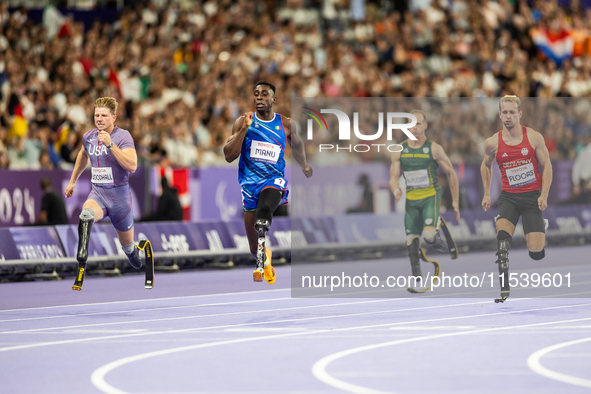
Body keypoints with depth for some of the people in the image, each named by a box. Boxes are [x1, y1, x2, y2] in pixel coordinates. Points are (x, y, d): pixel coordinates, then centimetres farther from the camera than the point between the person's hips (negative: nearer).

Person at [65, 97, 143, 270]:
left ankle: (133, 252, 47)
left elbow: (132, 166, -28)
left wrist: (110, 144, -31)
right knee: (87, 213, -36)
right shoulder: (88, 137, 3)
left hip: (119, 194, -3)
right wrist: (73, 181, 33)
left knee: (127, 244, 14)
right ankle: (83, 248, -45)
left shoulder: (123, 136, -13)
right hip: (97, 193, 3)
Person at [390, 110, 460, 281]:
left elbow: (450, 173, 2)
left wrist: (455, 201, 2)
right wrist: (396, 190, -21)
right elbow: (393, 177, 3)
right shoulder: (399, 151, 2)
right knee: (412, 242, 2)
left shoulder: (434, 148, -6)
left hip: (431, 197, -3)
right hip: (411, 200, 4)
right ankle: (417, 278, 16)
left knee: (429, 235, -25)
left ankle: (437, 240, 10)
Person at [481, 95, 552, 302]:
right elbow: (486, 165, 18)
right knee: (502, 236, -26)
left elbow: (546, 166, 1)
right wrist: (487, 194, 16)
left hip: (532, 196, -1)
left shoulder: (534, 137, -6)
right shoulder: (492, 143, -3)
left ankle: (542, 229, 35)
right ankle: (504, 289, -24)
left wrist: (544, 195, -9)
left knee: (536, 252, -4)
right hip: (508, 197, 1)